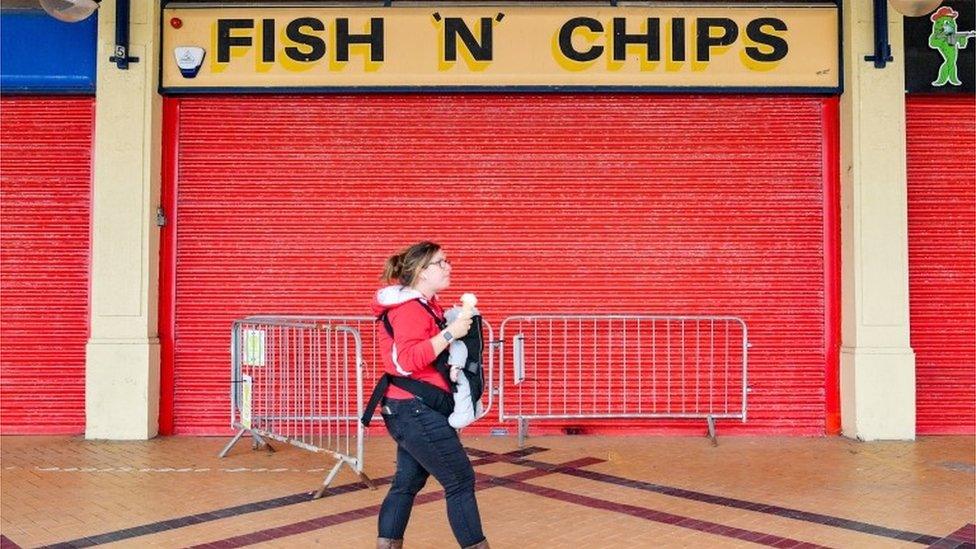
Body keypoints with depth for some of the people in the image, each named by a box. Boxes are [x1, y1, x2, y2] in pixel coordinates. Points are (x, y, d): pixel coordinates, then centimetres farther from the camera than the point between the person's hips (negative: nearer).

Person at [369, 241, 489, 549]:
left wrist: (454, 325, 7)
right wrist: (450, 333, -26)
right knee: (461, 481, -3)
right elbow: (407, 360, -27)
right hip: (416, 411, -10)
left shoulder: (423, 305, 15)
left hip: (413, 411, 10)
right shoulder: (410, 308, -16)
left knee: (407, 483, 14)